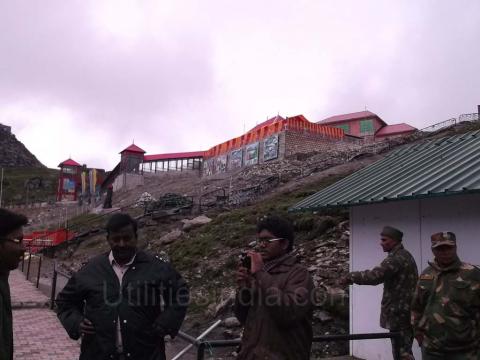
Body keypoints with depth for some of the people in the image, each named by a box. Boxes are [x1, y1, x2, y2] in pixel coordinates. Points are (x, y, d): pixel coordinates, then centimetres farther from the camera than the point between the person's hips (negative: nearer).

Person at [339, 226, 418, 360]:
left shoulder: (396, 258, -19)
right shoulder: (404, 255, 15)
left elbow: (374, 276, -29)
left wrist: (350, 277, -20)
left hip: (399, 314, -10)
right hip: (405, 312, 10)